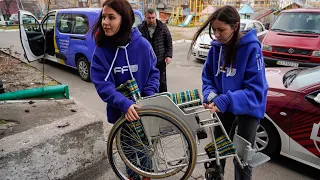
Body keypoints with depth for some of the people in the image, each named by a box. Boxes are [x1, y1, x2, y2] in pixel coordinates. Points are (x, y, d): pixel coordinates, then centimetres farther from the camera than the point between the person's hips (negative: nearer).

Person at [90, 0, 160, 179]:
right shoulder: (101, 50, -14)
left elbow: (153, 72, -4)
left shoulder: (142, 44, -15)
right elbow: (102, 84, -20)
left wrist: (149, 95, -18)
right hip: (120, 110, 1)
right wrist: (124, 103, -34)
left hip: (143, 108, 0)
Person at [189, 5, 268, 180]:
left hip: (249, 106, -4)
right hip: (224, 105, 5)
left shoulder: (251, 48, -23)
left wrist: (225, 101, -37)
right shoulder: (216, 47, -8)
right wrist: (211, 96, -21)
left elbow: (255, 89, -26)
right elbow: (208, 78, 0)